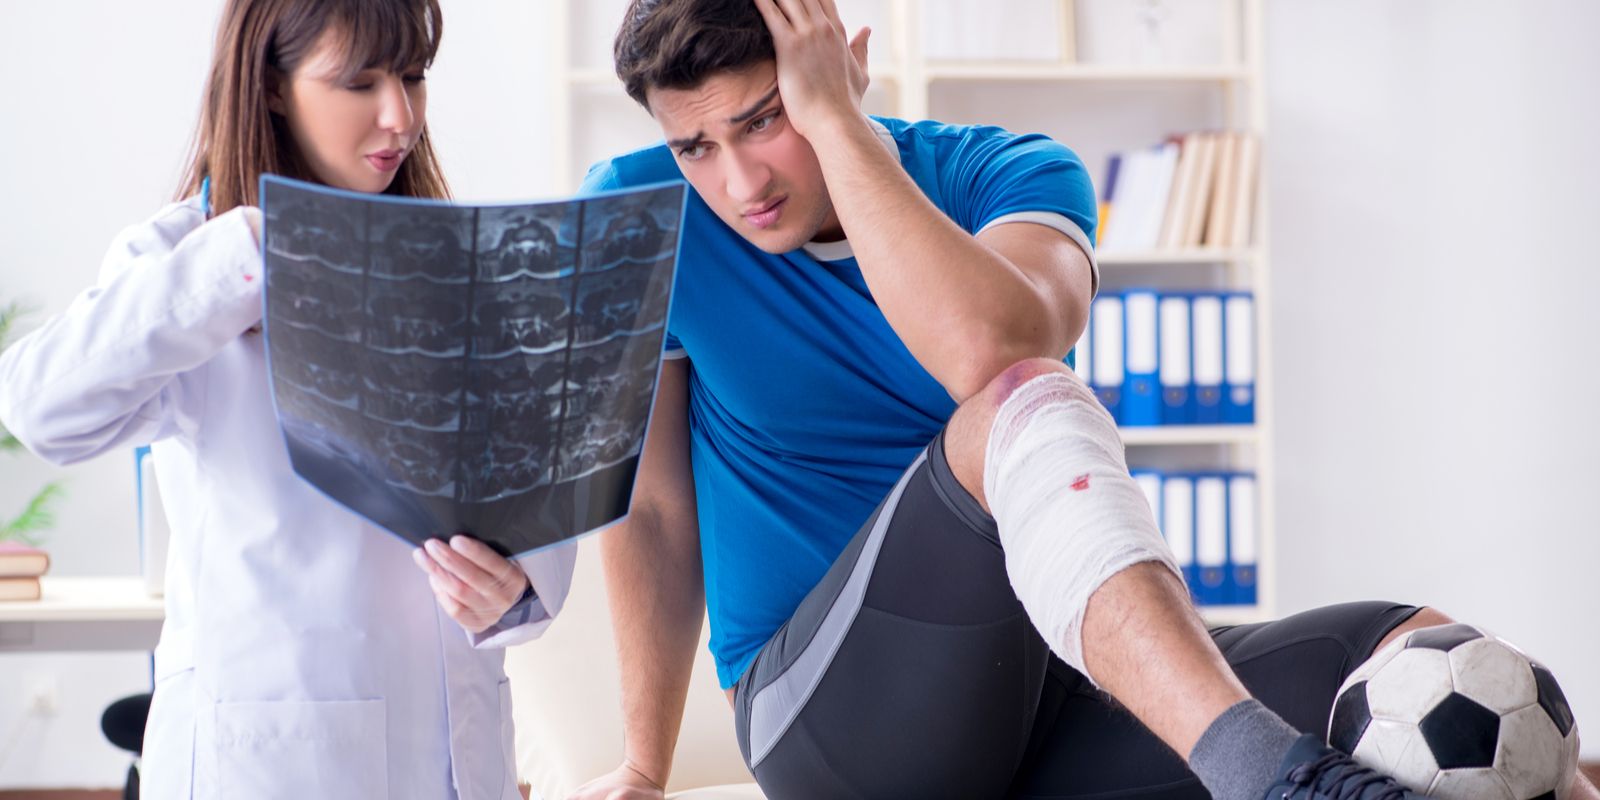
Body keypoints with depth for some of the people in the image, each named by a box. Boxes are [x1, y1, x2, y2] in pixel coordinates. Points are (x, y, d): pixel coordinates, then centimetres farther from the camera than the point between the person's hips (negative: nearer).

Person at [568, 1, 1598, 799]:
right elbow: (653, 509, 4)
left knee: (1429, 658, -19)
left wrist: (832, 119, -19)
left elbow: (992, 343, -26)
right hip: (827, 706, -3)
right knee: (1027, 408, -33)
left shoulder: (1013, 175, -1)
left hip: (1042, 691, 3)